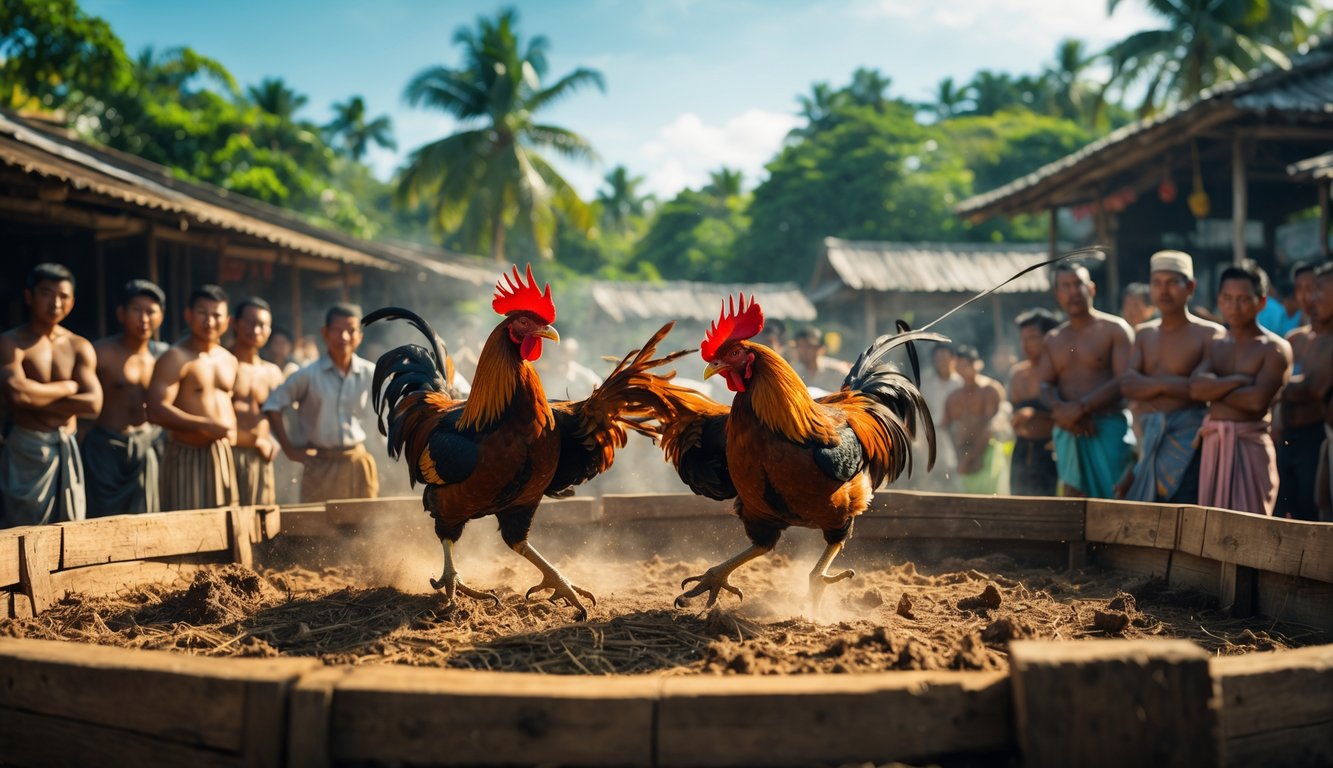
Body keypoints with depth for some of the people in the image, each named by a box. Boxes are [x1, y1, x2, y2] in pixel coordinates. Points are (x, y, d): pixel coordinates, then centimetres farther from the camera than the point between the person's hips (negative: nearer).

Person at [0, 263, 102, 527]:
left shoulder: (80, 347, 9)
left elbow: (93, 404, -4)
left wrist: (37, 399, -10)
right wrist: (67, 387, -9)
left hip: (67, 449, 5)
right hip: (26, 449, -4)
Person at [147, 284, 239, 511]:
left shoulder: (229, 361, 14)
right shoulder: (175, 358, -9)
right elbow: (156, 411, -18)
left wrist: (233, 433, 11)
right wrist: (205, 425, -22)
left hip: (223, 456, 7)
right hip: (187, 456, -7)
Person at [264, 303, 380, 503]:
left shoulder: (370, 374, 1)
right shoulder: (309, 375, -5)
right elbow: (273, 405, -1)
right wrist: (289, 449, -4)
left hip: (358, 464, 2)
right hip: (322, 465, -2)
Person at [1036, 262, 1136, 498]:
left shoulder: (1115, 329, 2)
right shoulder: (1053, 339, 20)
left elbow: (1124, 381, -9)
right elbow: (1044, 385, 10)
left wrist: (1080, 407, -17)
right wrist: (1059, 409, -13)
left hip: (1108, 427, -5)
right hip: (1067, 432, 5)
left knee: (1112, 496, -12)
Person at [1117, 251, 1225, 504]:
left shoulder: (1210, 334, -1)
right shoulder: (1144, 334, 16)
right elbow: (1128, 383, 1)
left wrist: (1155, 385, -9)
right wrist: (1180, 385, -10)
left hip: (1188, 438, -5)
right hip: (1149, 437, 5)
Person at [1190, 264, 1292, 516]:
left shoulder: (1275, 348, -2)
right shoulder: (1215, 346, 15)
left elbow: (1257, 400, -16)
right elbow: (1195, 387, -3)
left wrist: (1214, 389, -4)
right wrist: (1237, 380, -12)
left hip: (1251, 444, -5)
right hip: (1214, 443, 5)